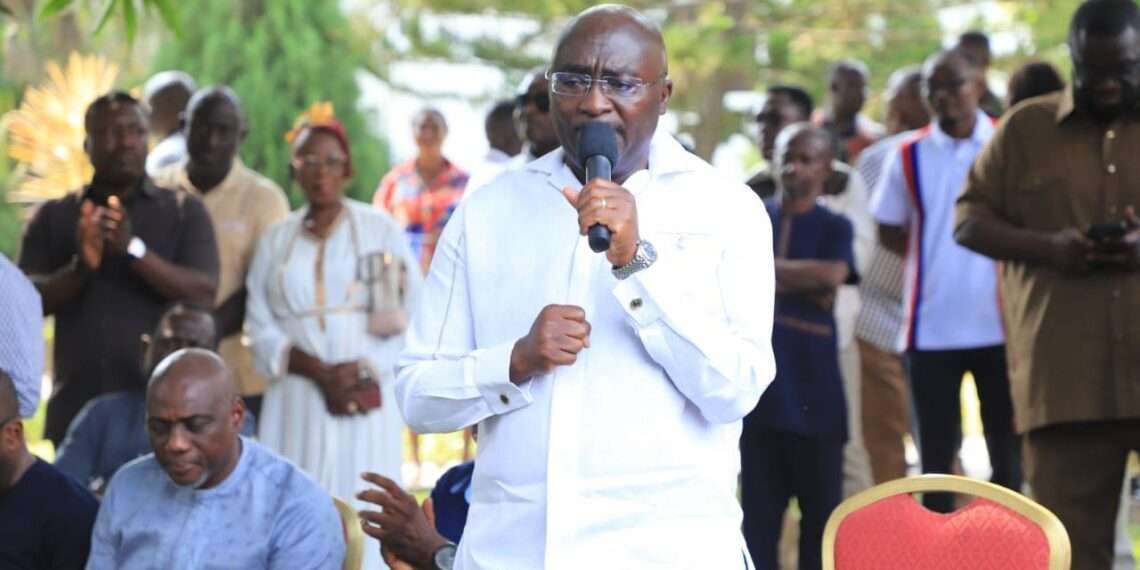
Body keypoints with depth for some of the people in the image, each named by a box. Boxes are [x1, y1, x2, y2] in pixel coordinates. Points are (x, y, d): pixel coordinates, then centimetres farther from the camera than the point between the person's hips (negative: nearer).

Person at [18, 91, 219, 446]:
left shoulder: (184, 211, 7)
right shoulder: (53, 217, 11)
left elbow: (203, 294, -5)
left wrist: (134, 249, -19)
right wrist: (79, 267, -17)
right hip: (77, 408, 1)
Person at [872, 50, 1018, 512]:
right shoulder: (909, 157, 4)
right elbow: (890, 232, 12)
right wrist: (936, 258, 1)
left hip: (999, 322, -1)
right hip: (931, 328, 1)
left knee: (1006, 445, 6)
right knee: (935, 451, 5)